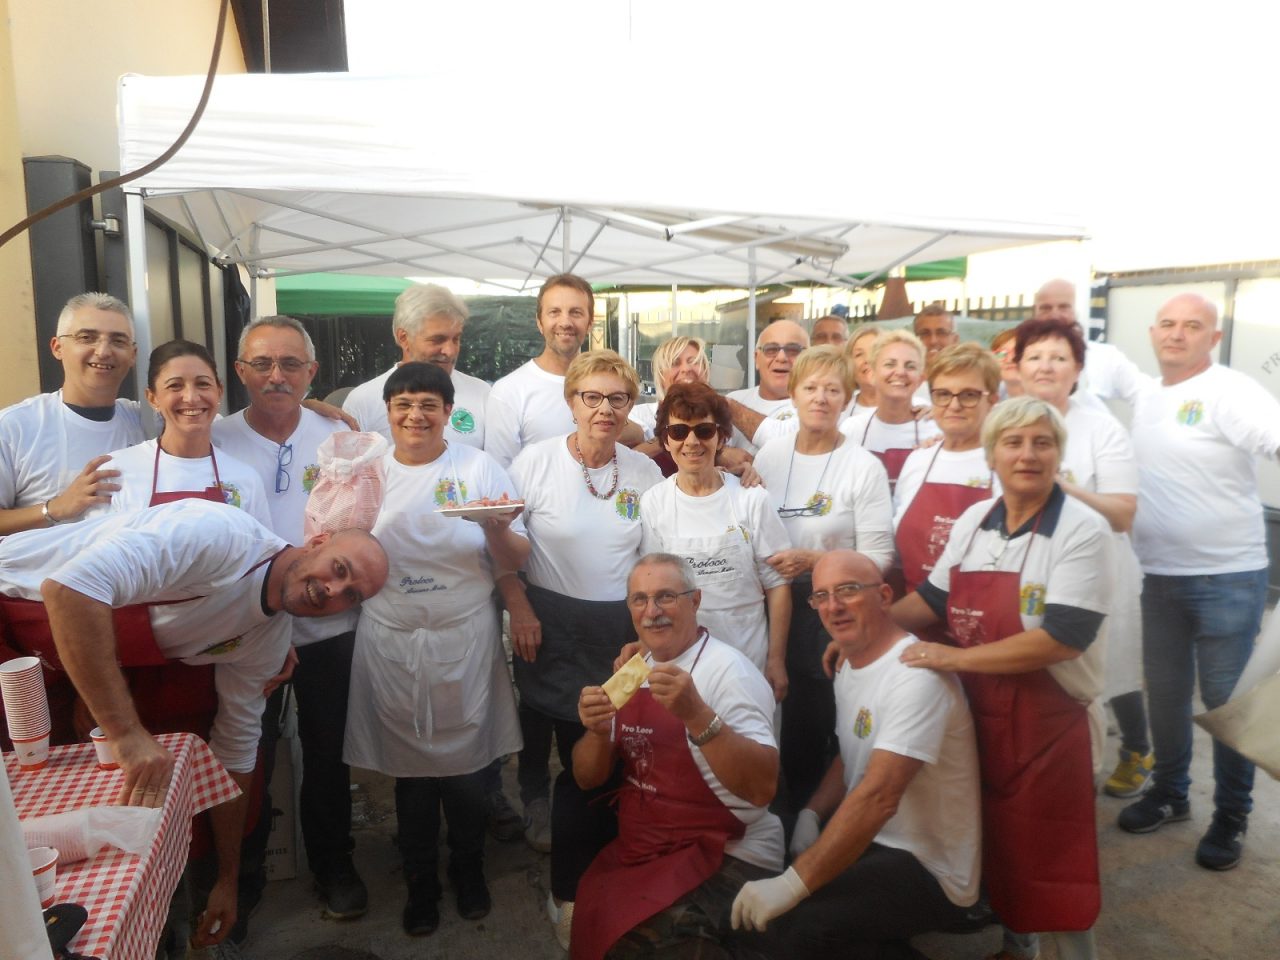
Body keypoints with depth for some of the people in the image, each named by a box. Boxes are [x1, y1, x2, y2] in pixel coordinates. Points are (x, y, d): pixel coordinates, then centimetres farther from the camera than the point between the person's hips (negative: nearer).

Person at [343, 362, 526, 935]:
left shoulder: (479, 468, -2)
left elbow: (514, 562, -3)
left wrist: (497, 530, -24)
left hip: (464, 641, -1)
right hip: (391, 645, 2)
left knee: (465, 766, 8)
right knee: (409, 767, 12)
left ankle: (468, 868, 35)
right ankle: (420, 880, 34)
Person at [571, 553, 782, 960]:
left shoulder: (728, 670, -15)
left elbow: (762, 786, -25)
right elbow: (588, 779, 7)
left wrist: (696, 714, -37)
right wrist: (598, 731, -14)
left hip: (725, 860, -7)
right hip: (639, 852, 7)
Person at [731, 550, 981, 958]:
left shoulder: (916, 676, -24)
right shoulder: (850, 666, 8)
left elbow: (878, 798, -32)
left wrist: (792, 885, -33)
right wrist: (810, 814, -1)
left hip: (928, 869, -9)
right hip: (870, 841, 9)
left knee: (784, 926, -26)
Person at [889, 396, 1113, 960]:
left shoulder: (1082, 530, -15)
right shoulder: (972, 522, 4)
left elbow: (1061, 638, -23)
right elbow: (932, 597, 14)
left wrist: (956, 658, -22)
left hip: (1048, 725, -6)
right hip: (977, 715, 6)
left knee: (1051, 859, 6)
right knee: (996, 844, 21)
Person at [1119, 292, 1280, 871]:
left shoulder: (1230, 393, -12)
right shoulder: (1145, 399, 9)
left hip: (1227, 577, -6)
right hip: (1159, 576, 6)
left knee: (1226, 702, 6)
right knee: (1164, 693, 16)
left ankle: (1231, 817, 25)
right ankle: (1169, 793, 35)